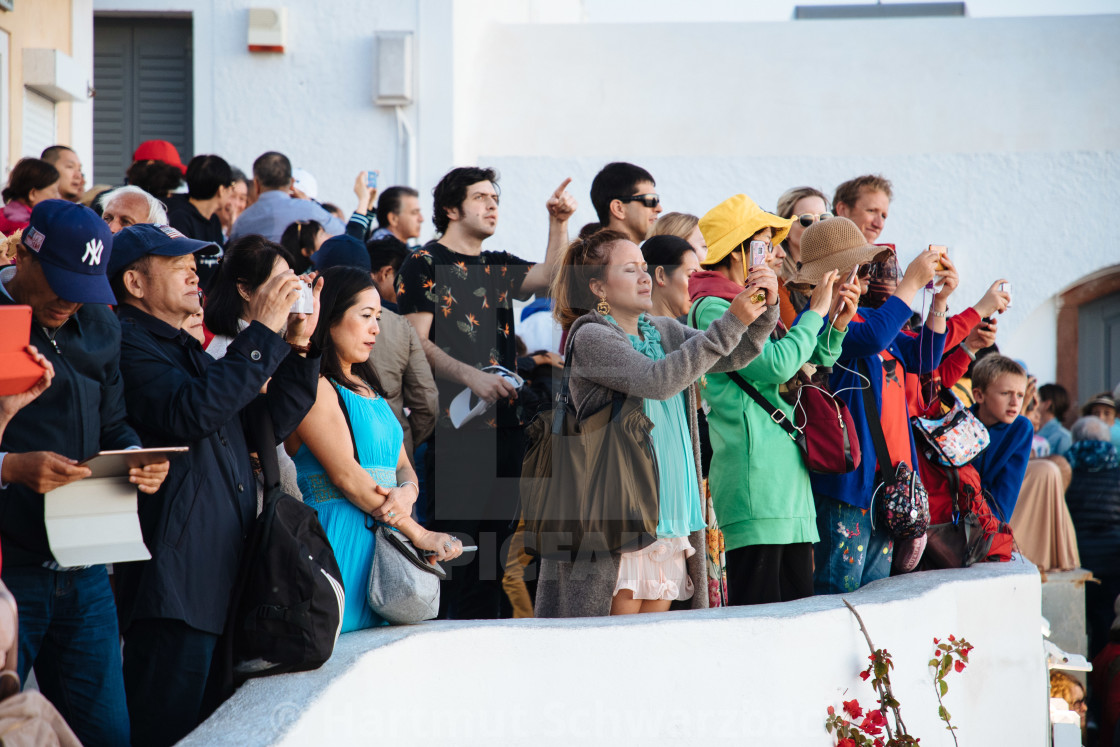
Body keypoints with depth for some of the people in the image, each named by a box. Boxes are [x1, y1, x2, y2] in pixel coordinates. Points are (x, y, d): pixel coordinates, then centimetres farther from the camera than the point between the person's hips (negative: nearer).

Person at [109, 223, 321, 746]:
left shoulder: (188, 350, 23)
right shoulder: (128, 345, -7)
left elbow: (269, 425, 21)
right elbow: (192, 412, -24)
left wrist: (298, 345, 9)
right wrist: (262, 335, -18)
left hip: (223, 579, 10)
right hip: (174, 583, -10)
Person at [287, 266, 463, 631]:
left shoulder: (369, 389, 23)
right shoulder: (314, 386, -6)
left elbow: (403, 467, 17)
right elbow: (345, 475, -13)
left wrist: (406, 494, -8)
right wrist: (418, 533, -11)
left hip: (383, 538, 8)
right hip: (340, 542, -8)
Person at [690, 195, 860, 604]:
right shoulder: (712, 308, -7)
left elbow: (812, 363, 29)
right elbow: (776, 365, -18)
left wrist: (837, 324, 11)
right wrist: (815, 313, -5)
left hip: (788, 477, 10)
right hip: (754, 480, -10)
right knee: (758, 617, -13)